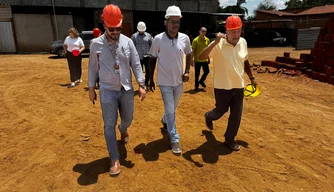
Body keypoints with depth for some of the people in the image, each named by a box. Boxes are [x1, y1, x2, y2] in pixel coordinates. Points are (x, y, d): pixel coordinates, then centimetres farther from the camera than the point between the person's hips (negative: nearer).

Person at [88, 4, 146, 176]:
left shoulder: (128, 42, -1)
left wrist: (141, 85, -6)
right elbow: (93, 67, 4)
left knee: (128, 119, 16)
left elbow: (136, 65, 0)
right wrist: (91, 88, 6)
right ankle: (115, 159, 14)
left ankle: (123, 130, 54)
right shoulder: (96, 43, -4)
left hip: (127, 89, 2)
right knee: (109, 125, 1)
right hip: (107, 91, -2)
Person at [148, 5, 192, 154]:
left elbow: (189, 55, 11)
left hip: (179, 81, 4)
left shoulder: (185, 38, -6)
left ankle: (165, 120, 54)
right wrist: (151, 80, 0)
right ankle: (174, 139, 15)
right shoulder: (158, 39, -13)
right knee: (170, 111, 0)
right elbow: (153, 59, -2)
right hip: (165, 82, -3)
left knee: (173, 108, 22)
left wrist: (187, 71, -2)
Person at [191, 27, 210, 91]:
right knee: (197, 74, 4)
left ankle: (201, 81, 33)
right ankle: (196, 86, 21)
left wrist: (208, 58, 12)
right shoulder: (195, 40, -12)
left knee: (207, 71, 7)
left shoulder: (207, 40, 3)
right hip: (197, 60, -4)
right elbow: (193, 51, -11)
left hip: (204, 60, 4)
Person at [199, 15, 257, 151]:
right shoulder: (218, 44, -17)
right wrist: (216, 42, -39)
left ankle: (230, 138, 30)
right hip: (222, 87, -4)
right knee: (221, 111, 14)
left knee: (236, 115, 9)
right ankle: (208, 117, 50)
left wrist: (251, 77, 19)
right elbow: (201, 57, -31)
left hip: (239, 86, 5)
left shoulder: (243, 42, 0)